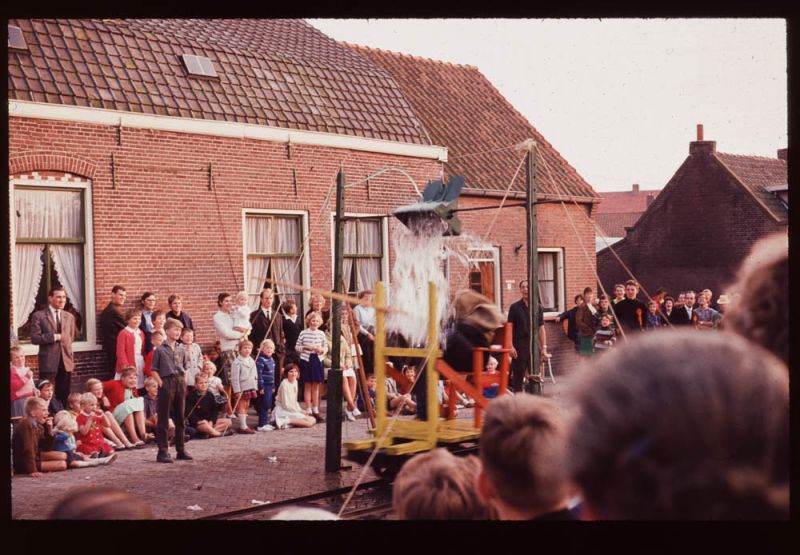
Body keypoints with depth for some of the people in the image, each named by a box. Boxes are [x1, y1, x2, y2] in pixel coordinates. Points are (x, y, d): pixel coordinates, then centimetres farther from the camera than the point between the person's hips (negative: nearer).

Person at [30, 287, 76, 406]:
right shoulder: (39, 316, -3)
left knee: (64, 395, 8)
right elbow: (34, 338, -10)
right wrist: (54, 337, -15)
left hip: (66, 360, 5)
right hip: (48, 361, -4)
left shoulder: (69, 317, 13)